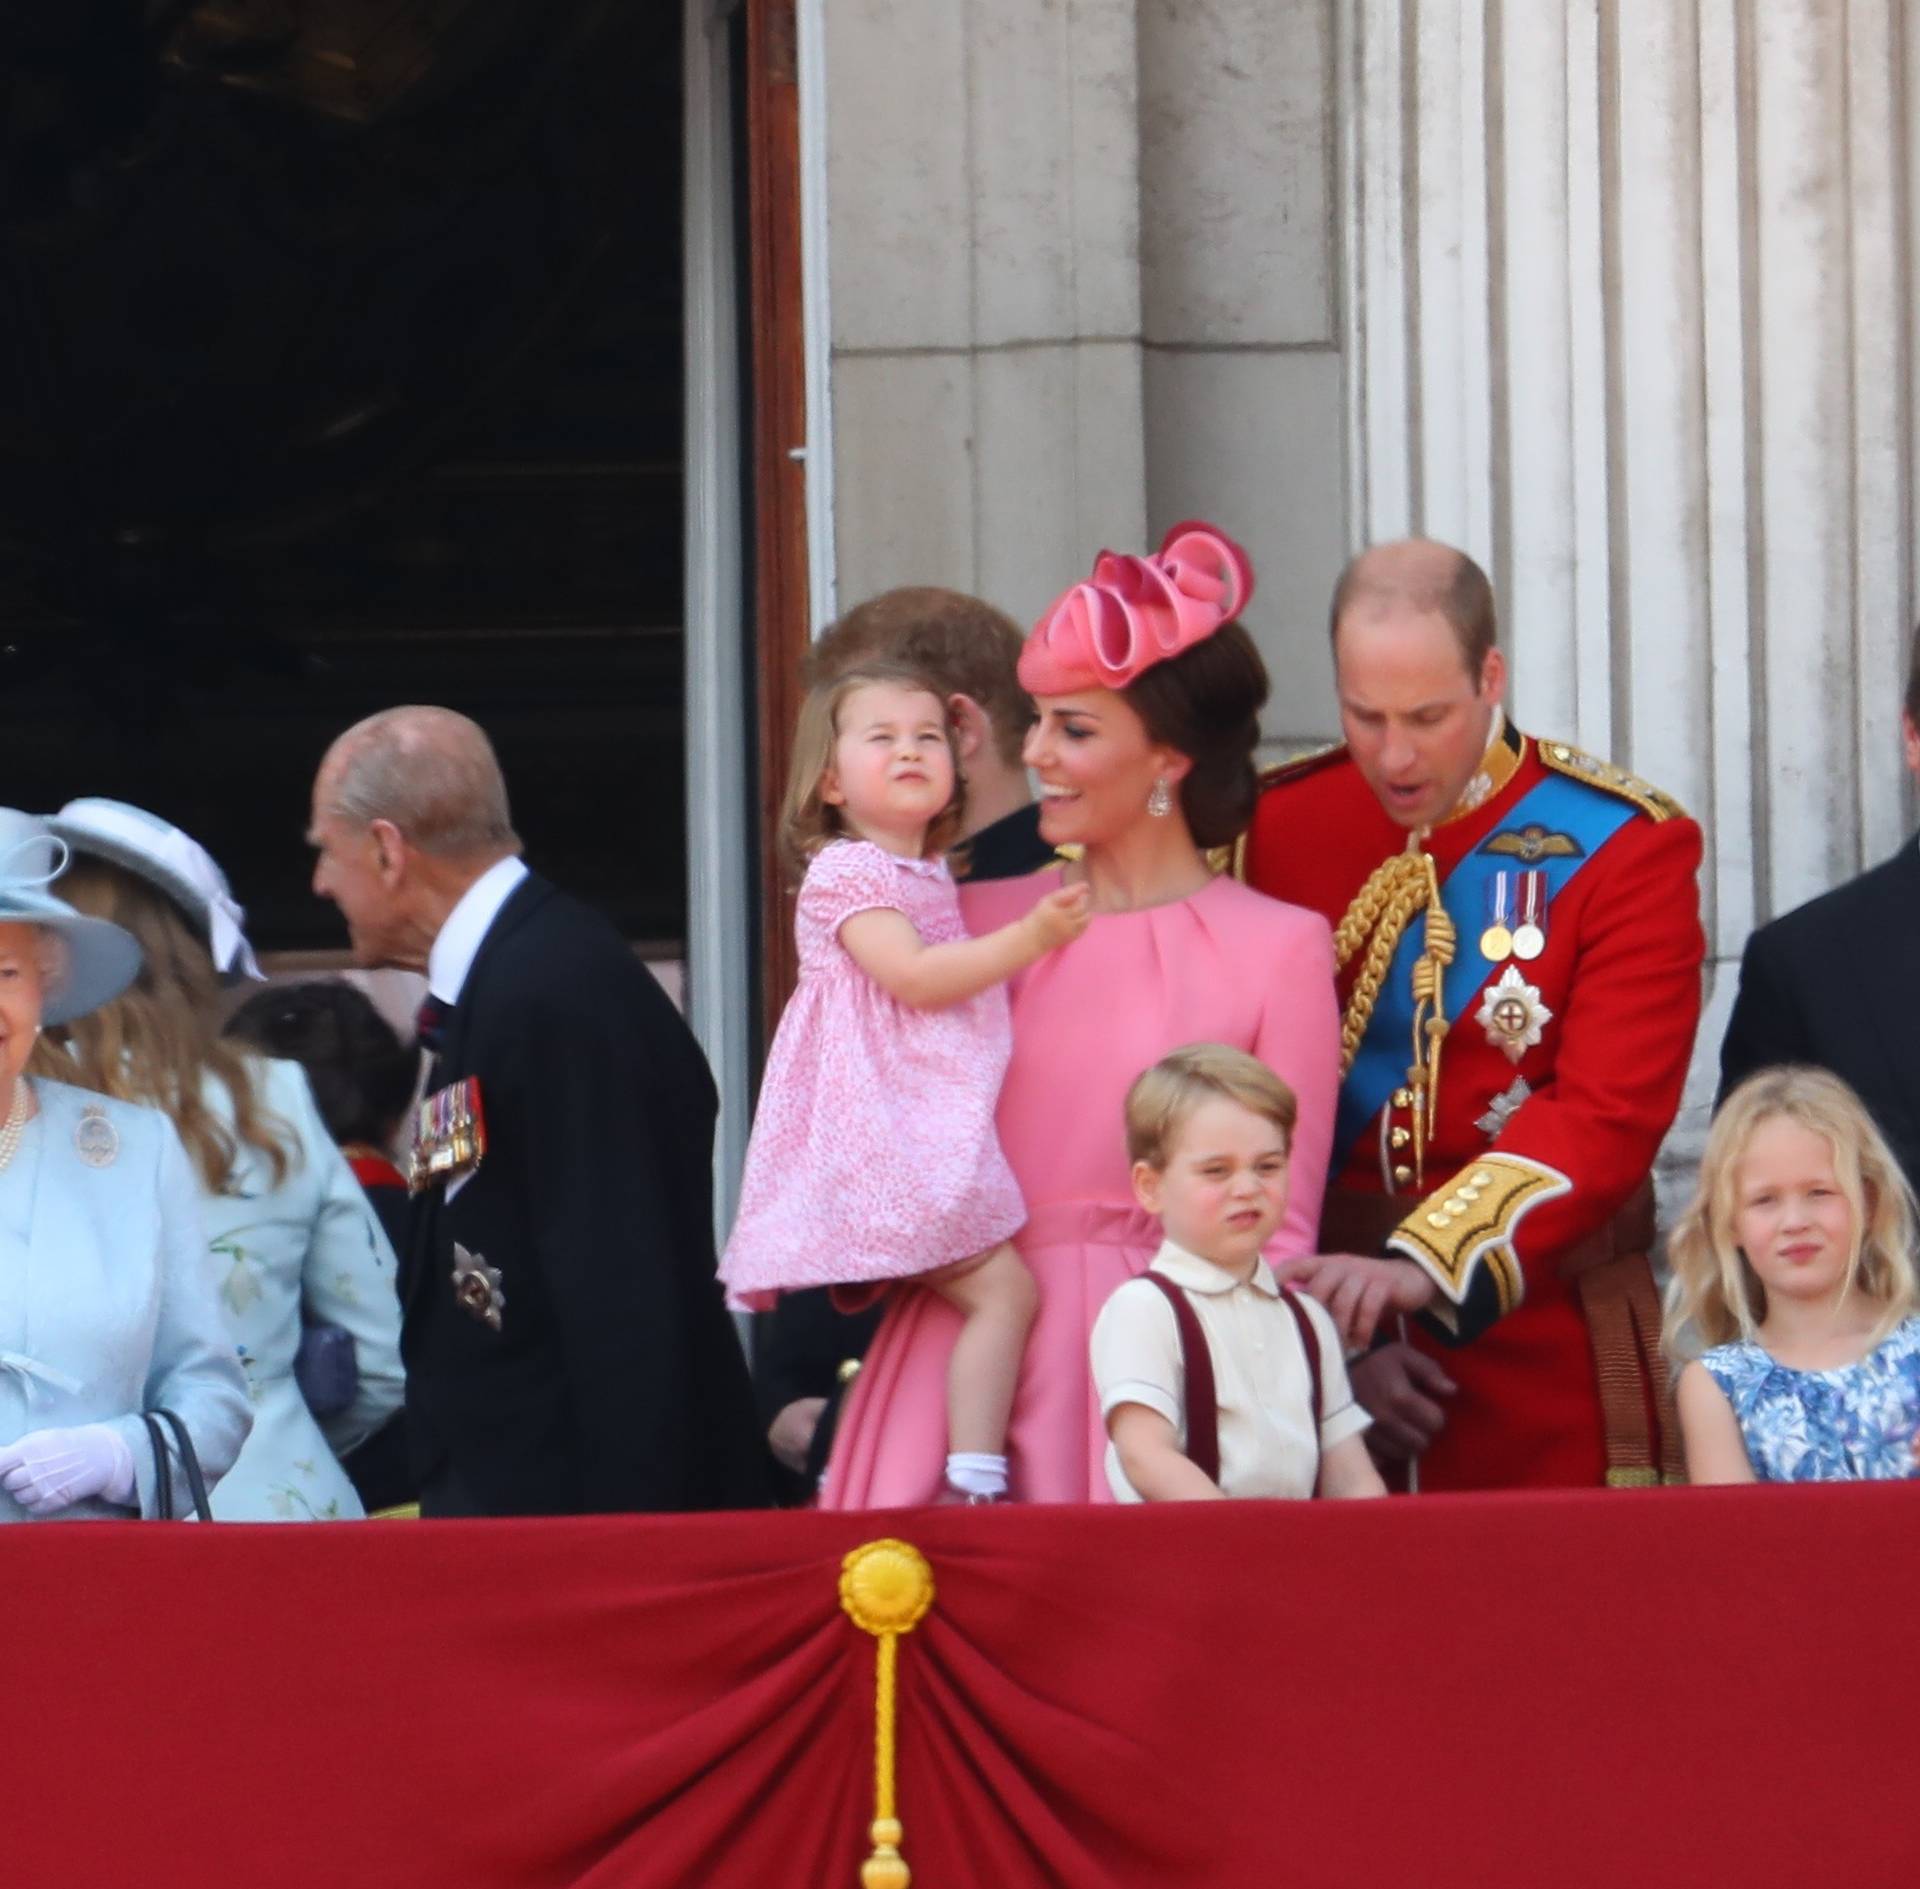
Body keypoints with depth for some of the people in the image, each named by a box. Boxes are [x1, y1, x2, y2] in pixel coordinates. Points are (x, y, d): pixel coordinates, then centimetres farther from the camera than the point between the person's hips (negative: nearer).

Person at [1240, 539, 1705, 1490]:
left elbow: (1609, 1118, -16)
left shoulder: (1626, 847, -5)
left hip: (1547, 1360, -2)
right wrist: (1332, 1338, -9)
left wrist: (1426, 1268, -29)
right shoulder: (1271, 830, 3)